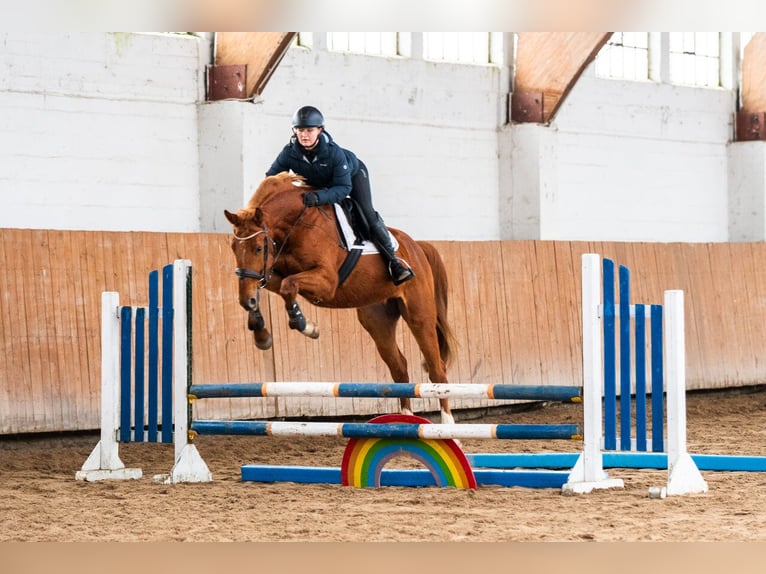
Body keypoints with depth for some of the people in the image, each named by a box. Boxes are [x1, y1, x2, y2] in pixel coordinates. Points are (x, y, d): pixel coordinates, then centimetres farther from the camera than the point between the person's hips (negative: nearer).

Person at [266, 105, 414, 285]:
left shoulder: (333, 152, -42)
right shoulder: (289, 152, -32)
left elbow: (343, 188, -42)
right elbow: (271, 177, -20)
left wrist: (319, 197, -58)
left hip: (352, 174, -4)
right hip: (316, 184, 4)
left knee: (367, 214, -15)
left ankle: (392, 259, -10)